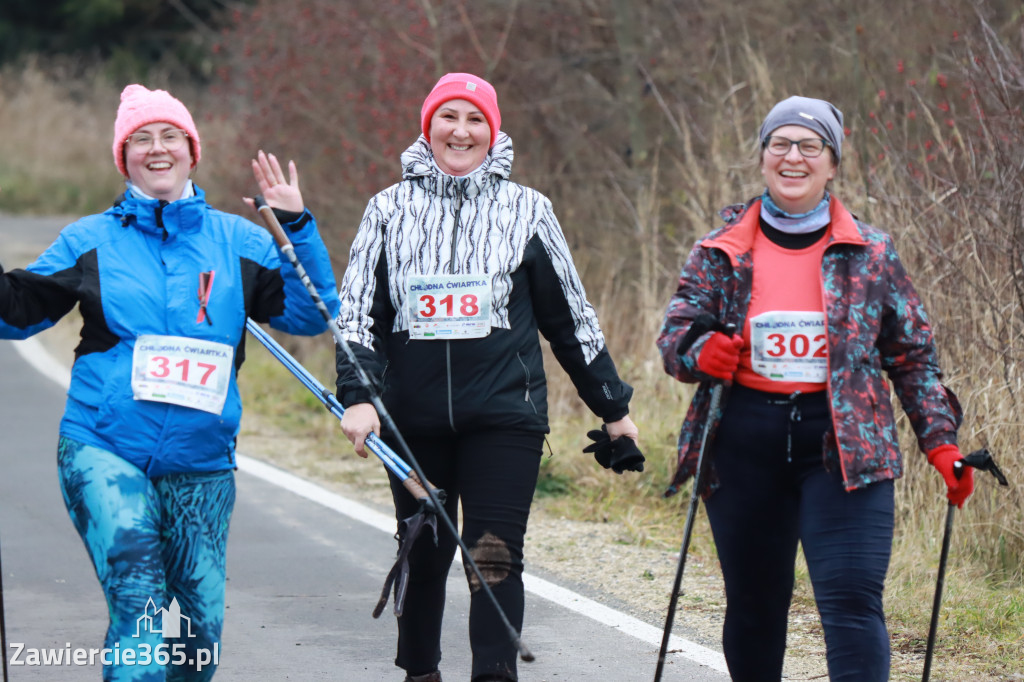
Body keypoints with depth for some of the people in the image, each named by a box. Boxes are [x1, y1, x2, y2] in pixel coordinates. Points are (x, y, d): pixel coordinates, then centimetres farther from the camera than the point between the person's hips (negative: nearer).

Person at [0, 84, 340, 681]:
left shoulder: (237, 240, 10)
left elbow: (309, 314, 5)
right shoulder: (90, 241, 8)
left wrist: (297, 226, -3)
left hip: (201, 465, 3)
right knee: (139, 604, -22)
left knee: (202, 624, 7)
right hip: (104, 453, -3)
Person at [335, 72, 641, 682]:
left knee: (495, 558, -12)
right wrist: (357, 395, -10)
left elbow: (571, 317, 12)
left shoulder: (526, 210, 6)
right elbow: (359, 311, 5)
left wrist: (613, 407, 14)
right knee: (423, 555, 12)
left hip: (504, 416, -2)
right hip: (413, 419, 2)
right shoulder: (390, 210, 8)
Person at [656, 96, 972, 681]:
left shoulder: (872, 254, 5)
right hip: (745, 443, 2)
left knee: (851, 597, -14)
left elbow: (913, 354, 8)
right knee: (753, 603, 9)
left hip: (843, 445, -2)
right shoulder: (721, 253, 7)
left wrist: (940, 439, 0)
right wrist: (698, 353, -18)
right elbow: (675, 334, 6)